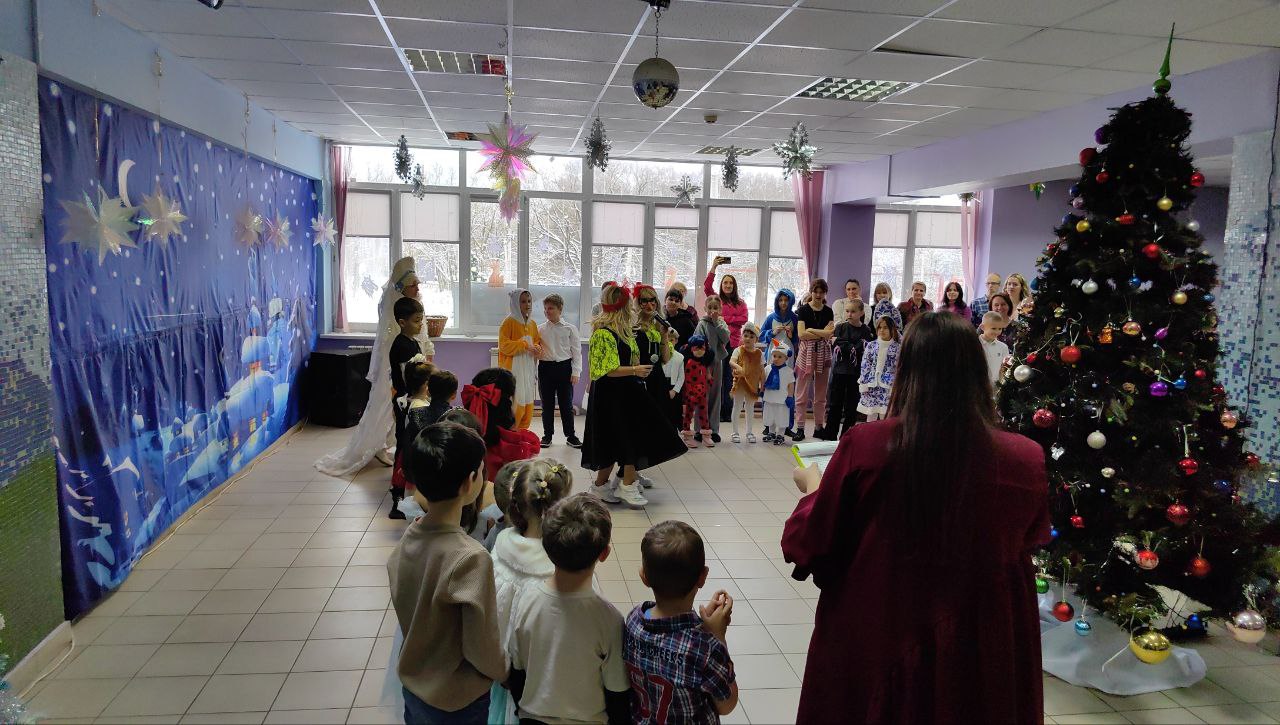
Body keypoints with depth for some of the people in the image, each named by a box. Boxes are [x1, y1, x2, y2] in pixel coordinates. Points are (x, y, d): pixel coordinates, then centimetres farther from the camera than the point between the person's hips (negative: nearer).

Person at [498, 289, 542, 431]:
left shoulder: (532, 324, 14)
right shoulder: (509, 322, -7)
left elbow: (538, 342, 20)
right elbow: (504, 345, -12)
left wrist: (537, 349, -3)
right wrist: (525, 345, -18)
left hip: (529, 367, 7)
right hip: (513, 367, -7)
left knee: (528, 402, 7)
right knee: (515, 402, -10)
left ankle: (522, 432, 16)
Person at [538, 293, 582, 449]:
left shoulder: (570, 329, 0)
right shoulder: (540, 329, 5)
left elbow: (576, 352, 1)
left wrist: (576, 372, -5)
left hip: (564, 367, -1)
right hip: (545, 367, 2)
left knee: (566, 403, 4)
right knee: (547, 404, 7)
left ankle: (570, 435, 14)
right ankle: (547, 435, 19)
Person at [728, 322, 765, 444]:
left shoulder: (759, 353, 1)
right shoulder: (739, 350, -7)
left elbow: (762, 371, 5)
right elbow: (731, 361, -24)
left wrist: (762, 385, 2)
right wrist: (737, 367, -45)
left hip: (752, 384, 3)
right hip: (739, 383, -2)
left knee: (750, 408, 12)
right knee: (737, 407, 6)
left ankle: (749, 432, 24)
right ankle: (735, 432, 14)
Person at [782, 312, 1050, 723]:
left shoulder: (865, 445, -21)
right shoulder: (1025, 460, -16)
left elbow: (811, 545, -7)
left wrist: (812, 489, 11)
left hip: (874, 645, -1)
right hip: (977, 651, 1)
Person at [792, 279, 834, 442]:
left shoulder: (828, 311, 10)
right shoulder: (804, 310, 0)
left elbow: (829, 332, -2)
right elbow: (801, 335, -10)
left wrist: (810, 330, -11)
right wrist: (822, 333, -9)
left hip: (823, 353, 3)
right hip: (807, 352, -3)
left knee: (821, 393, 10)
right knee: (802, 393, -4)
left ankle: (819, 426, 18)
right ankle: (800, 428, -1)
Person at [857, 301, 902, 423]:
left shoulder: (897, 348, -2)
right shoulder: (871, 346, 3)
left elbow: (899, 369, -2)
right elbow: (865, 366, 3)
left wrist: (895, 386, -6)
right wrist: (863, 383, -1)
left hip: (887, 387, -2)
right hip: (871, 386, 2)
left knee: (884, 417, 0)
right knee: (870, 416, 8)